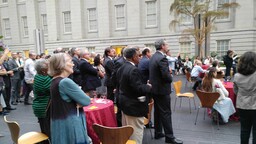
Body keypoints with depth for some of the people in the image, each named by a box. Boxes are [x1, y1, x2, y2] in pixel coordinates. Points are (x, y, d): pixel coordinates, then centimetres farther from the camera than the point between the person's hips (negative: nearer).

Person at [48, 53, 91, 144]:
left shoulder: (54, 81, 7)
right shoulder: (66, 82, -22)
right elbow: (86, 101, -20)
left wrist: (78, 102, -6)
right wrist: (80, 102, 0)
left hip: (60, 124, 9)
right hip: (70, 125, -9)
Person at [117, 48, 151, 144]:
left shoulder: (121, 68, 6)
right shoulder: (133, 70, -24)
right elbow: (138, 88, -27)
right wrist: (148, 87, -10)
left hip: (124, 103, 10)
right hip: (134, 106, -10)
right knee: (136, 132, 3)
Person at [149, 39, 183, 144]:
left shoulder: (153, 57, 9)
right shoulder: (162, 58, -21)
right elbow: (166, 76, -25)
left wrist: (168, 72, 8)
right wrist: (170, 78, -4)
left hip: (154, 88, 9)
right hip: (162, 89, -9)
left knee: (157, 111, 16)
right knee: (166, 113, 0)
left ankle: (158, 133, 28)